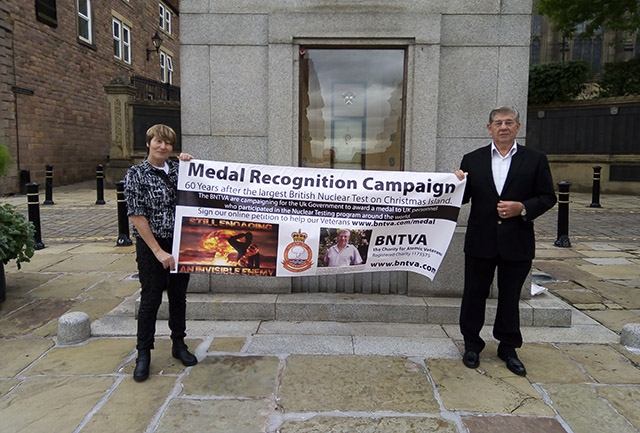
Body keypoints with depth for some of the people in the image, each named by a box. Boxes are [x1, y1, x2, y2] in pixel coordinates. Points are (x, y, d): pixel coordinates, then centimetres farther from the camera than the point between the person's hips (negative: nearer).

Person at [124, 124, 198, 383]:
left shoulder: (178, 169, 6)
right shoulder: (136, 174, -7)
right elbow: (136, 215, -11)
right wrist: (158, 251, -15)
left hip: (180, 244, 4)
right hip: (150, 245, -4)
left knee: (178, 296, 14)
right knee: (150, 299, 3)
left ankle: (179, 345, 31)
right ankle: (143, 354, 20)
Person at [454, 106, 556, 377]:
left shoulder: (535, 160, 2)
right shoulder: (472, 160, 3)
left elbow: (548, 197, 2)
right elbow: (463, 199, 4)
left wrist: (523, 208, -16)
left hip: (517, 243, 0)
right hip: (480, 242, 1)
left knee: (510, 298, 13)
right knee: (474, 294, 10)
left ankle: (508, 348, 30)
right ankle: (472, 345, 28)